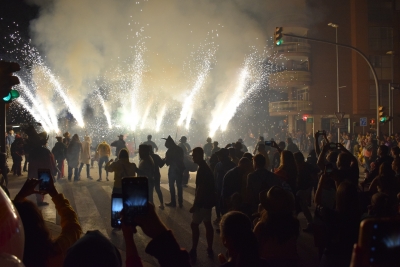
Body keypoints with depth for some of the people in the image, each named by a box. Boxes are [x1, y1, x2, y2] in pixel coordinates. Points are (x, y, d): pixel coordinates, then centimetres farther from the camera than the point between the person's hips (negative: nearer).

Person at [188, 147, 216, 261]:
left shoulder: (202, 169, -21)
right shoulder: (205, 167, 10)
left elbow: (200, 189, -24)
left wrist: (195, 205, -20)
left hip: (203, 201, -10)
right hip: (208, 200, 10)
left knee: (194, 225, -3)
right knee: (207, 224, 14)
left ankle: (193, 251, 2)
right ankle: (210, 249, 21)